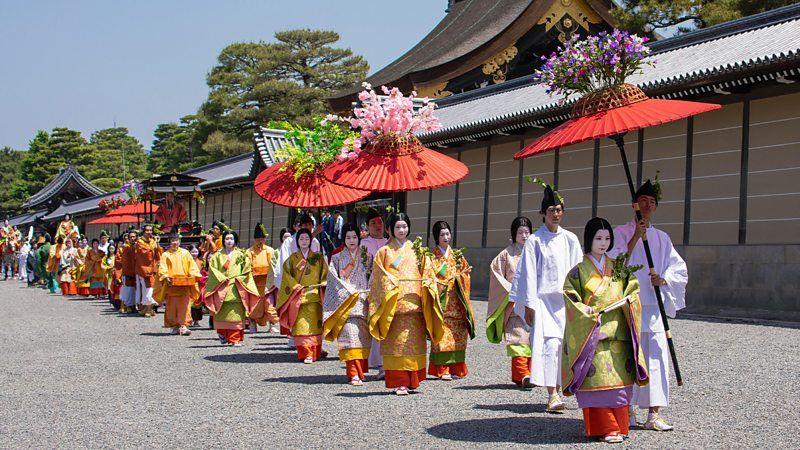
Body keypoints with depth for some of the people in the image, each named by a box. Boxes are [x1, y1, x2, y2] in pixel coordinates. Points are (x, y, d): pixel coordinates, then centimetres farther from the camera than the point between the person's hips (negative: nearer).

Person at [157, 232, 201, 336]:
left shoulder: (185, 253, 13)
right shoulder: (165, 255, 9)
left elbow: (192, 265, 9)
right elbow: (162, 269, 1)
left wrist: (193, 275, -7)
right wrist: (166, 277, -16)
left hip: (185, 284, 0)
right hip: (171, 285, 0)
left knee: (184, 305, -8)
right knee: (172, 306, 1)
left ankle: (184, 326, -11)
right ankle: (175, 326, 10)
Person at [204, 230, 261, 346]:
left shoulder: (240, 255, 10)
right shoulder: (218, 255, 10)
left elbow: (247, 270, 5)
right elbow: (212, 269, 3)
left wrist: (237, 279, -7)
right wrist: (222, 278, -8)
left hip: (236, 289, 0)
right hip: (222, 288, 0)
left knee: (236, 314, -6)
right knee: (222, 314, -1)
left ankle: (235, 339, -5)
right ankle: (223, 336, 16)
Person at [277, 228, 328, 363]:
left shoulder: (318, 258, 12)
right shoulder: (292, 258, 12)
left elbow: (325, 273, 10)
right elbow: (287, 274, 4)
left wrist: (322, 284, -6)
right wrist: (296, 286, -8)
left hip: (314, 295, 0)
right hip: (298, 295, 0)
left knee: (314, 324, -7)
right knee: (301, 324, -7)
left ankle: (315, 352, -5)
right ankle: (306, 353, -5)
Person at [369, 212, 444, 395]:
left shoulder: (417, 251, 15)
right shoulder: (384, 252, 8)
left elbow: (427, 272, 12)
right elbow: (378, 277, 2)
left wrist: (428, 282, -7)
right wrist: (391, 282, -15)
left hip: (414, 303, 3)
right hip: (393, 304, -2)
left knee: (414, 342, 2)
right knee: (396, 343, -6)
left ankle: (412, 380, 11)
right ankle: (398, 382, -4)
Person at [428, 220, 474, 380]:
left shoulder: (456, 255, 17)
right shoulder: (432, 257, 2)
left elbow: (465, 275, 15)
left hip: (456, 303, 5)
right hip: (441, 301, -5)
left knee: (457, 336, 2)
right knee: (442, 336, -8)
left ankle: (455, 369, 8)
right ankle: (442, 370, -6)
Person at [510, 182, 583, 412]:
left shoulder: (570, 239, 9)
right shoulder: (534, 240, -1)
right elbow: (529, 273, -2)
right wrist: (529, 304, -7)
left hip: (566, 300, 4)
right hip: (543, 299, -4)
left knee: (563, 345, 4)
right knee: (550, 344, -15)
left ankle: (556, 390, 17)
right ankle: (552, 395, -18)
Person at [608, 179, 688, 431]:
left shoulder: (662, 238, 15)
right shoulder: (622, 233, 6)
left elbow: (680, 269, 11)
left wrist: (663, 280, -9)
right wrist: (635, 238, -13)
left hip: (655, 306, 3)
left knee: (656, 358, -6)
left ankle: (654, 414, -6)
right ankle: (627, 409, 12)